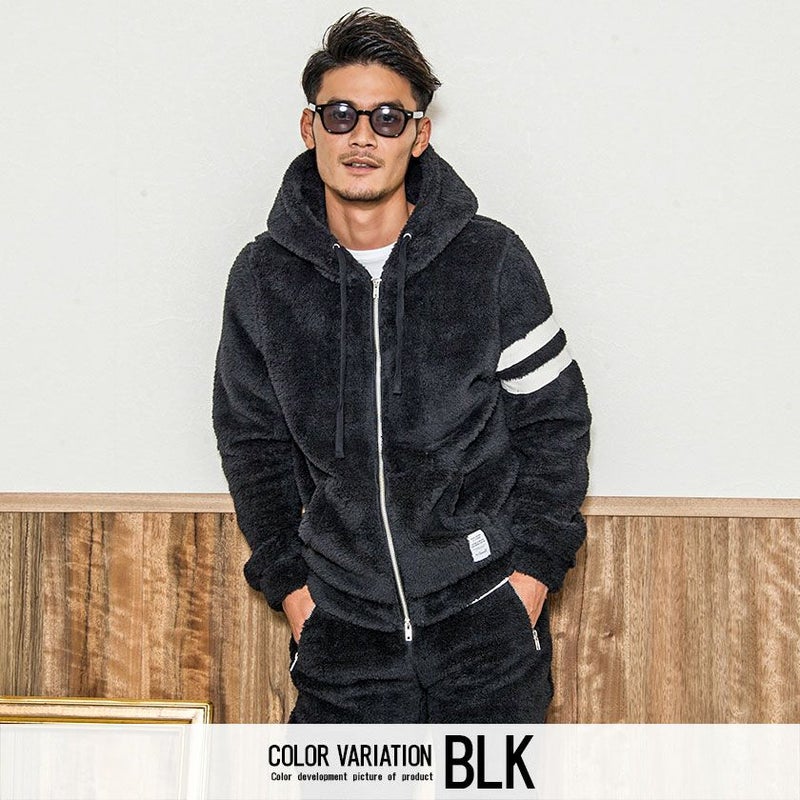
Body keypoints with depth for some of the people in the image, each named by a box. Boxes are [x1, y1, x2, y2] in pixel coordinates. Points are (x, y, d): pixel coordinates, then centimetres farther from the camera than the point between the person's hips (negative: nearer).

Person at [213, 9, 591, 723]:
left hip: (489, 615, -1)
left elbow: (556, 419, 2)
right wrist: (288, 580, 5)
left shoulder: (491, 260, -5)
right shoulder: (263, 279, 0)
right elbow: (251, 440, 11)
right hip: (341, 620, 2)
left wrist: (533, 569, -4)